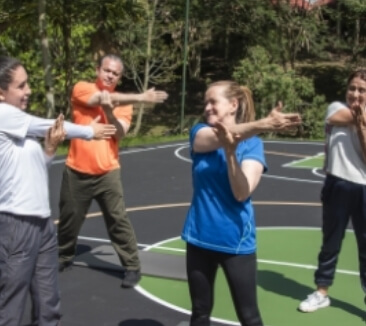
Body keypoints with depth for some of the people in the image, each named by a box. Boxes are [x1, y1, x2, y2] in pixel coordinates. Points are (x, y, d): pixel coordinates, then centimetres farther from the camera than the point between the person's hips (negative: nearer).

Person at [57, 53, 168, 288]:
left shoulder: (123, 103, 3)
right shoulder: (82, 88, -2)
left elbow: (120, 134, -11)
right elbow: (104, 98, -21)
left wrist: (109, 111, -28)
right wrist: (140, 98, -25)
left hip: (107, 173, 0)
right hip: (77, 171, 0)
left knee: (118, 220, -2)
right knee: (69, 219, 15)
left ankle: (132, 267, 8)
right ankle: (64, 257, 37)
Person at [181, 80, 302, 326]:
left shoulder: (252, 143, -7)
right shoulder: (200, 133, -1)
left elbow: (242, 192, -19)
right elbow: (219, 137, -26)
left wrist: (230, 151, -34)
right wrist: (263, 124, -43)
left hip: (236, 240, -2)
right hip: (200, 236, 3)